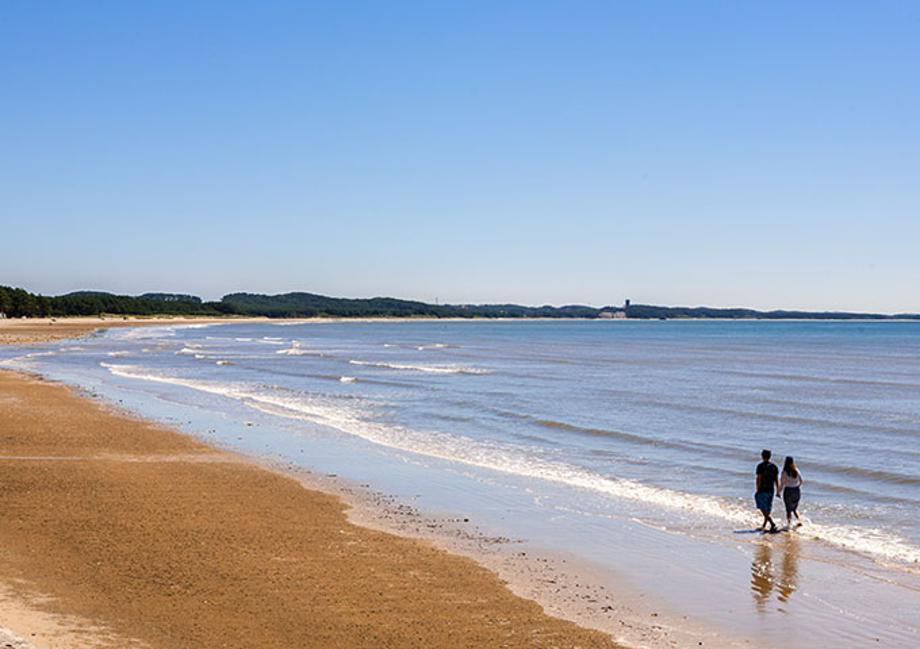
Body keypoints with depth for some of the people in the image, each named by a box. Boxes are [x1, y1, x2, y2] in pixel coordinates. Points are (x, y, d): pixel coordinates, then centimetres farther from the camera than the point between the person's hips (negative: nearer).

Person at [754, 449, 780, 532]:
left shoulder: (760, 466, -10)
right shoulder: (774, 466, 7)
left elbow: (759, 479, -13)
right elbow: (776, 479, 8)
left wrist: (757, 490, -9)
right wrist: (778, 491, 13)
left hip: (762, 490, -6)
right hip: (770, 490, 6)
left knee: (763, 509, -6)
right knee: (767, 509, 14)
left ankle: (772, 524, -21)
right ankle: (763, 526, 20)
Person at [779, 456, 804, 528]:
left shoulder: (785, 472, -14)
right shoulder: (797, 471, -4)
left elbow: (782, 483, -12)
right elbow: (802, 481, 3)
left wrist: (779, 491, 1)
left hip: (788, 491, -3)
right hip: (797, 491, 4)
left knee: (788, 509, 9)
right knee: (795, 508, 21)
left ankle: (789, 524, 9)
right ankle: (799, 520, 7)